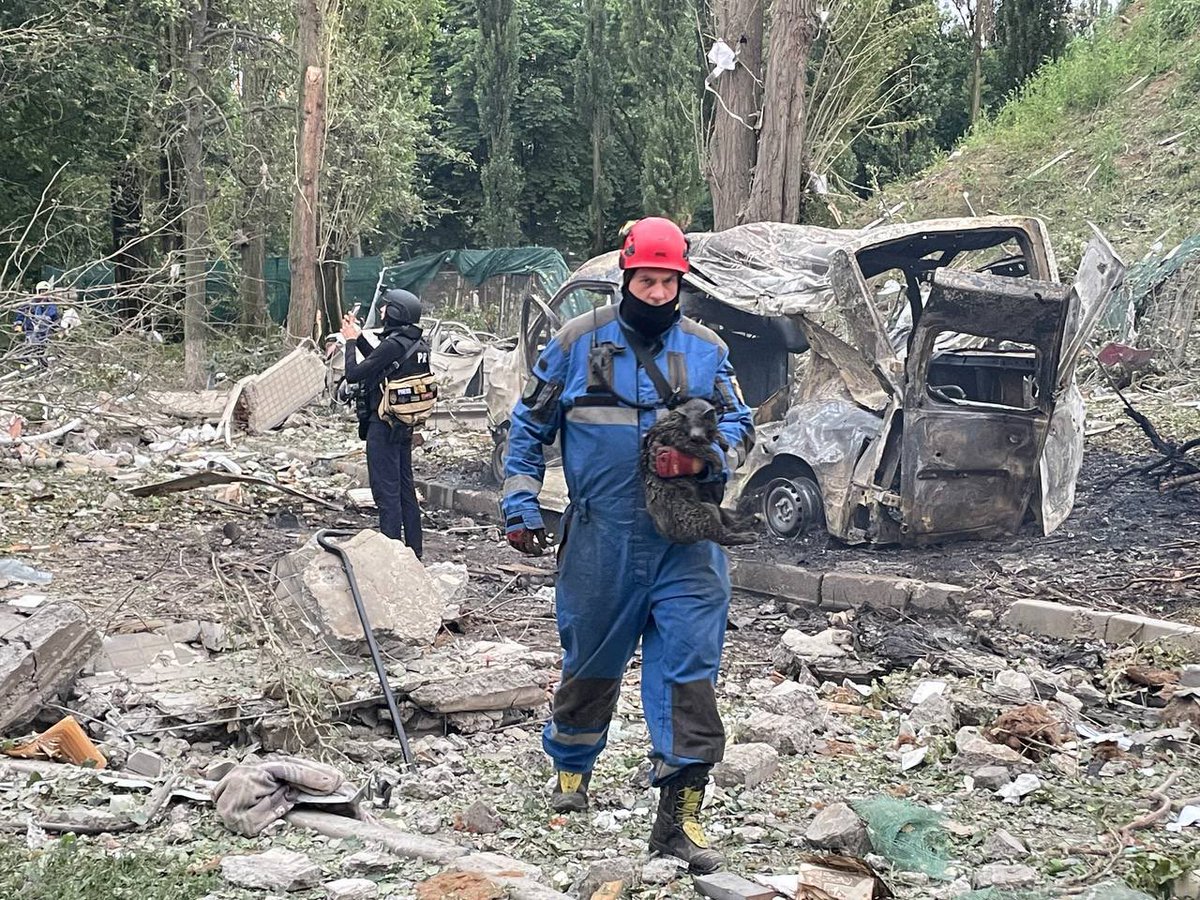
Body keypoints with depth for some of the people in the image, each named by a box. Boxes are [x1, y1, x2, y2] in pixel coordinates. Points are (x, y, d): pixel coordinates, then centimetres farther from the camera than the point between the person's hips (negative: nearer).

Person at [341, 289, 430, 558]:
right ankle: (414, 550, 21)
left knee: (386, 490, -4)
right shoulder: (418, 343, 6)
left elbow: (354, 374, -17)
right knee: (405, 488, 15)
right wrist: (358, 336, 16)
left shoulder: (393, 344, -21)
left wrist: (350, 341, -4)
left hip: (383, 426, -9)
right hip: (405, 425, 9)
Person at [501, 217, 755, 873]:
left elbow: (739, 425, 9)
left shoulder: (706, 350, 6)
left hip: (686, 542, 0)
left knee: (689, 669, -7)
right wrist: (521, 505, 3)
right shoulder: (577, 342, 2)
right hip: (600, 541, 0)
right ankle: (571, 769, 40)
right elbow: (529, 425, 9)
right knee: (590, 663, 15)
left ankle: (678, 817, -3)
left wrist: (708, 455, -13)